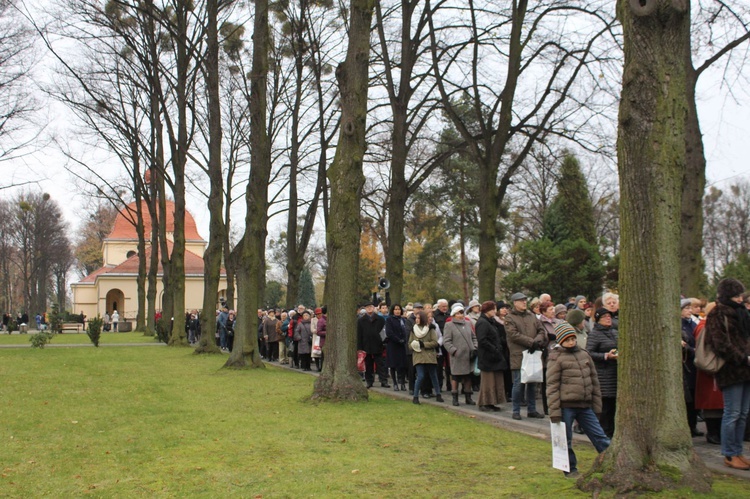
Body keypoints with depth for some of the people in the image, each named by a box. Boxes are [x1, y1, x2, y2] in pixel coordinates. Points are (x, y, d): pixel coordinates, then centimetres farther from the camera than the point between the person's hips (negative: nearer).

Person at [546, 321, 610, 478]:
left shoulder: (584, 355, 12)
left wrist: (597, 402, 14)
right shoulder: (556, 358, -5)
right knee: (565, 440, 6)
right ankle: (570, 469, 20)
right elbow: (552, 385, -8)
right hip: (566, 405, -4)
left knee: (599, 436, 8)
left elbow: (594, 379, 17)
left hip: (585, 405, 4)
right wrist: (554, 411, -12)